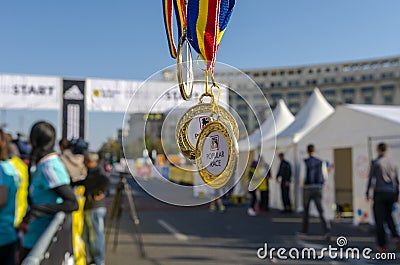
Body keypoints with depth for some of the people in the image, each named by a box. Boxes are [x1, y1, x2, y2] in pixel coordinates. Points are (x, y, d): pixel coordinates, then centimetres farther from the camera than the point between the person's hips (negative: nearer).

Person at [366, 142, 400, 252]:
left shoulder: (375, 162, -6)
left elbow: (371, 178, -6)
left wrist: (367, 192, 3)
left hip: (380, 193, -4)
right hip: (391, 193, 5)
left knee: (379, 219, 3)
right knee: (388, 215, 23)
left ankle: (382, 245, 5)